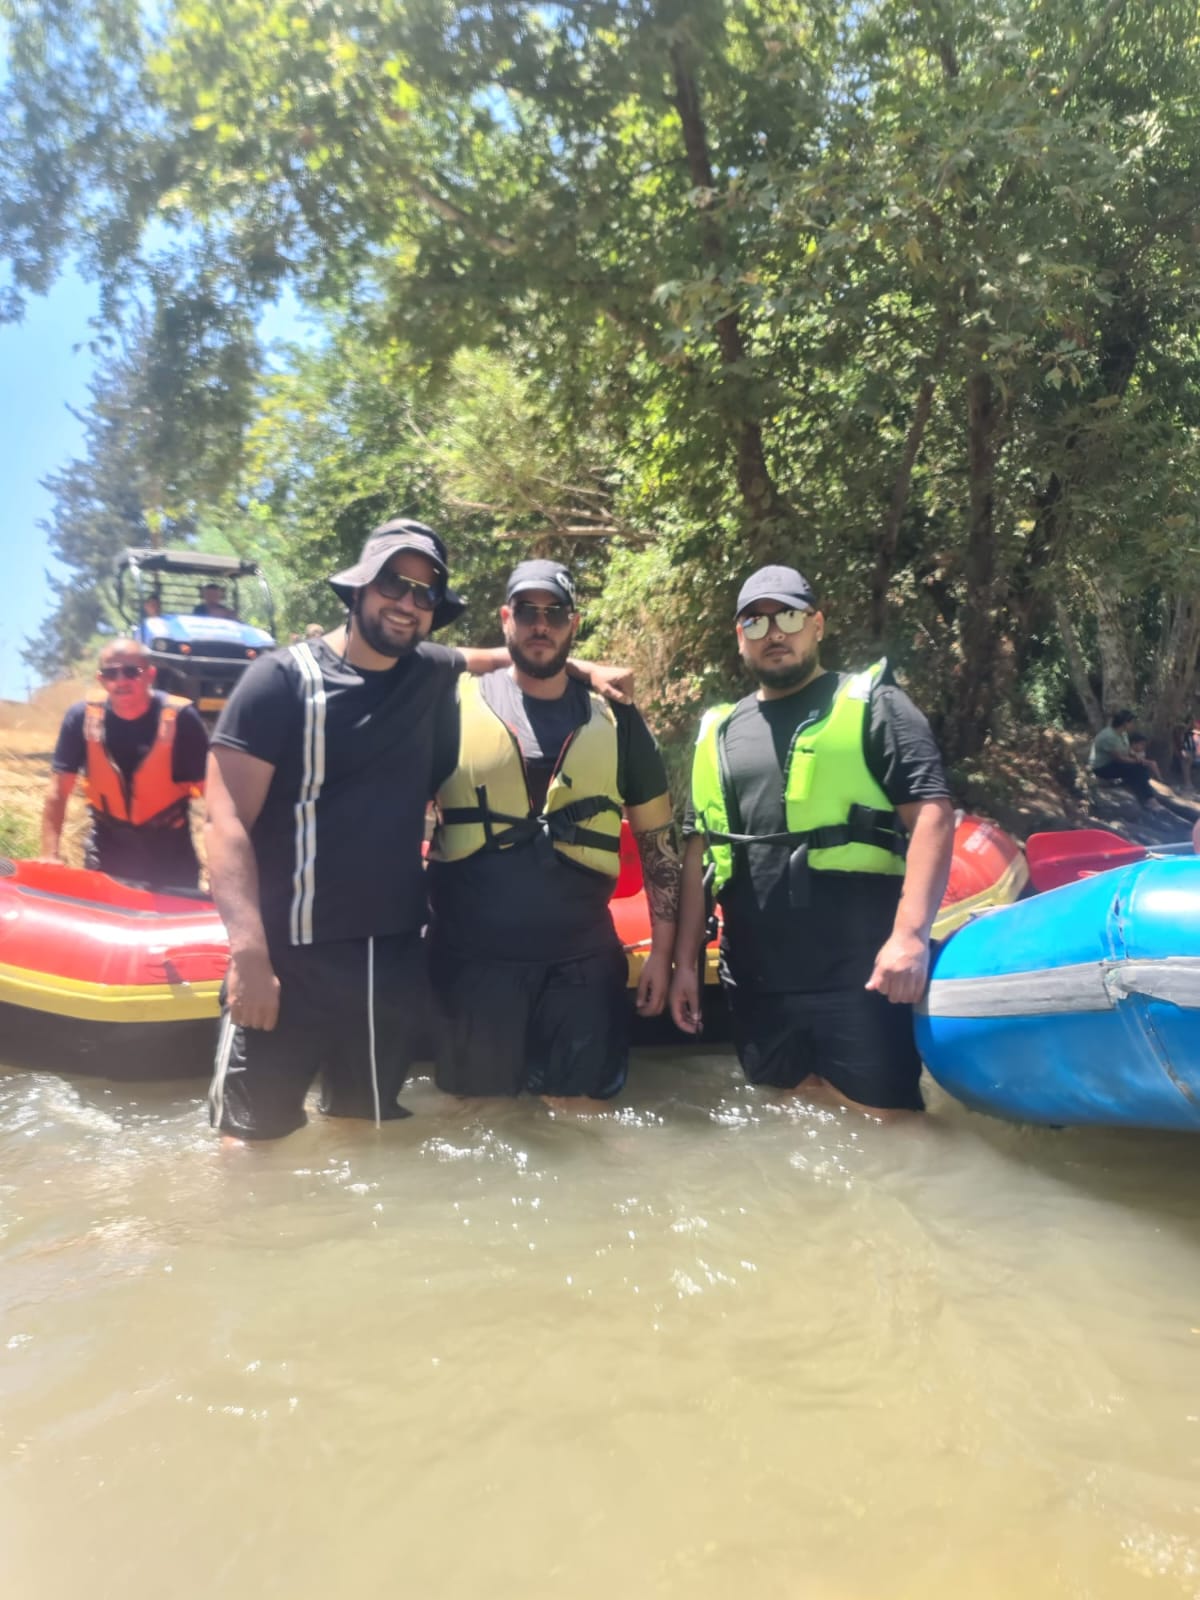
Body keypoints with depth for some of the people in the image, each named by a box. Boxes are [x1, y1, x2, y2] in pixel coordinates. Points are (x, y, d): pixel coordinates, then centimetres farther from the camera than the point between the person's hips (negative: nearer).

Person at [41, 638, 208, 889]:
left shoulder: (181, 718, -19)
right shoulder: (82, 716, -12)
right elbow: (58, 791, -5)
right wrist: (50, 855, -12)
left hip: (169, 852, -1)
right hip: (105, 852, 2)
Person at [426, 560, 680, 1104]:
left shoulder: (614, 718, 5)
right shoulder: (457, 704, 1)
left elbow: (657, 839, 9)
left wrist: (662, 951, 5)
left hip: (583, 961, 1)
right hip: (472, 958, -1)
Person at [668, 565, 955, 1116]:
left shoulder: (872, 705, 1)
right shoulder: (717, 733, 14)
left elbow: (932, 814, -9)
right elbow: (699, 851, 17)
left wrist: (910, 935, -20)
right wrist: (685, 960, 12)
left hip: (857, 978, -4)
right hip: (755, 983, 5)